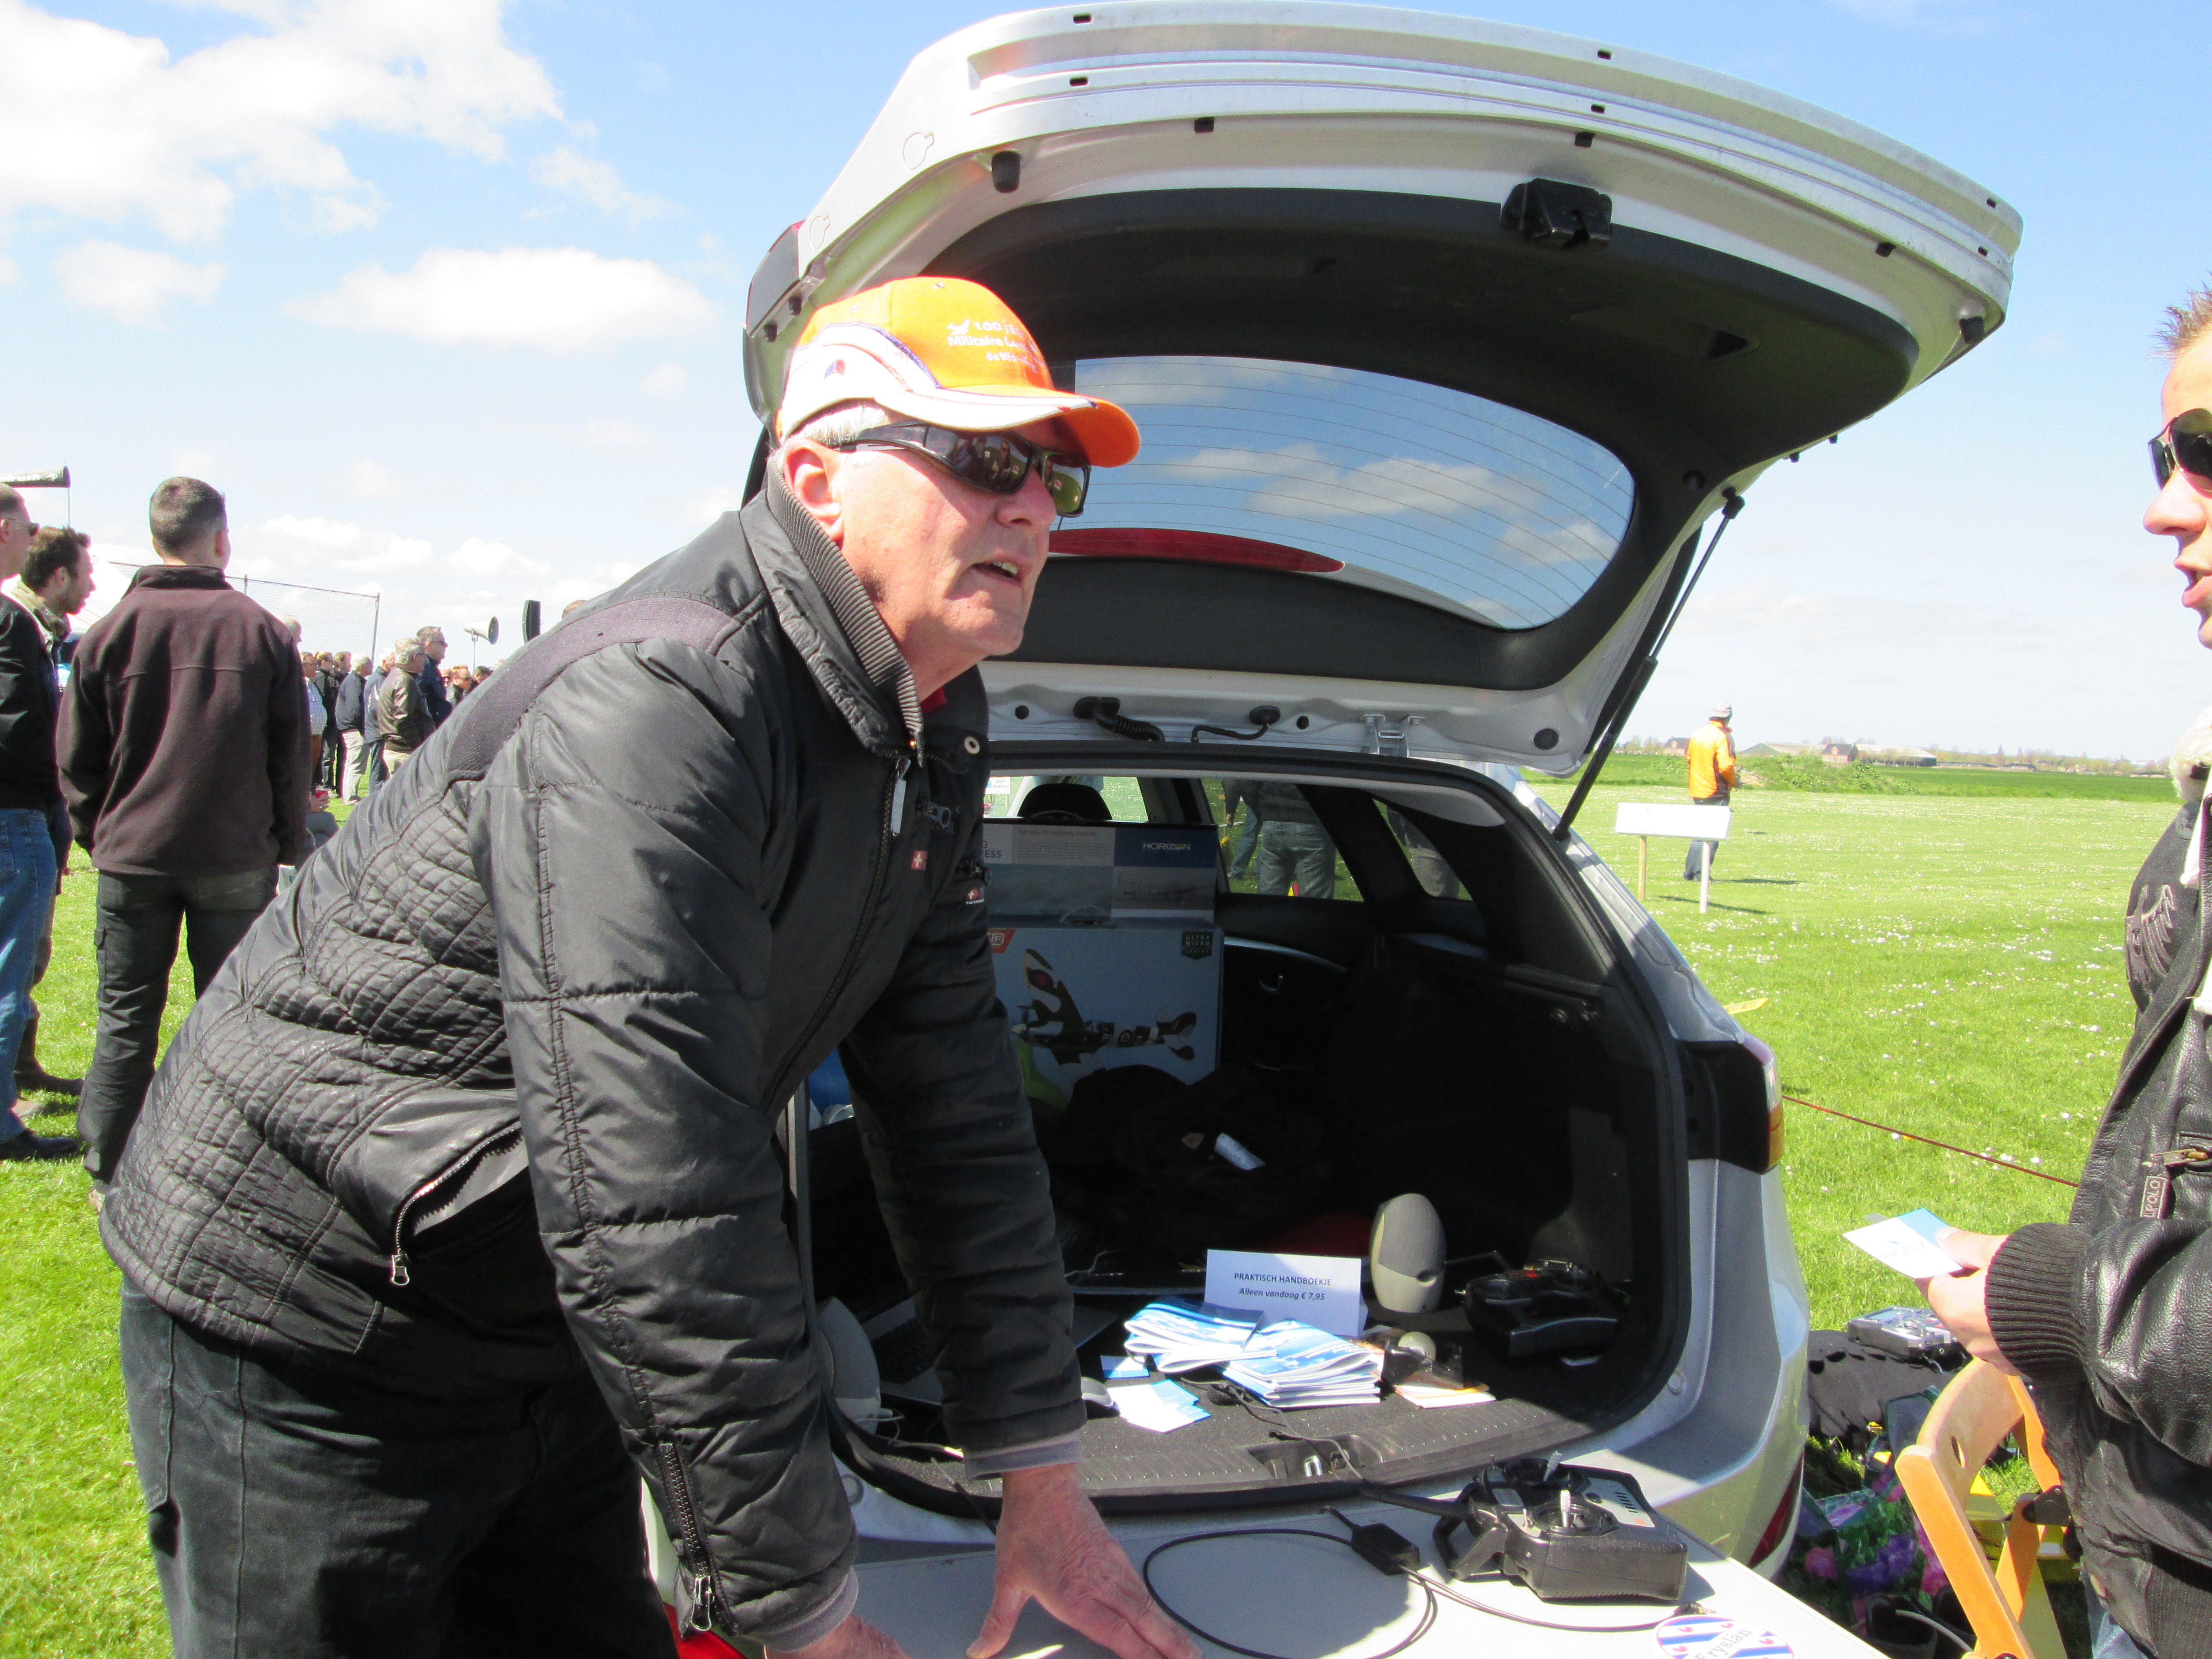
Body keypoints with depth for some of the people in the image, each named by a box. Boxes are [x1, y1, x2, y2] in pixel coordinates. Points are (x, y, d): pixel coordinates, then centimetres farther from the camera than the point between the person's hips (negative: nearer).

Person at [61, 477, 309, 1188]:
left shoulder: (109, 632, -1)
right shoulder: (262, 631, -3)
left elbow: (77, 760, 5)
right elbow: (292, 758, 1)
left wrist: (96, 836, 17)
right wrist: (283, 847, 10)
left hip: (133, 856, 1)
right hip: (236, 859, -1)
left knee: (126, 1018, 10)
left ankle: (108, 1172, 15)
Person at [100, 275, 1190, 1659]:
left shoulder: (932, 727, -1)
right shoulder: (660, 703, -31)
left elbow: (956, 1115, 1)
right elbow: (655, 1214, -34)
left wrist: (1042, 1479, 0)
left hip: (542, 1325, 8)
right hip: (310, 1330, -8)